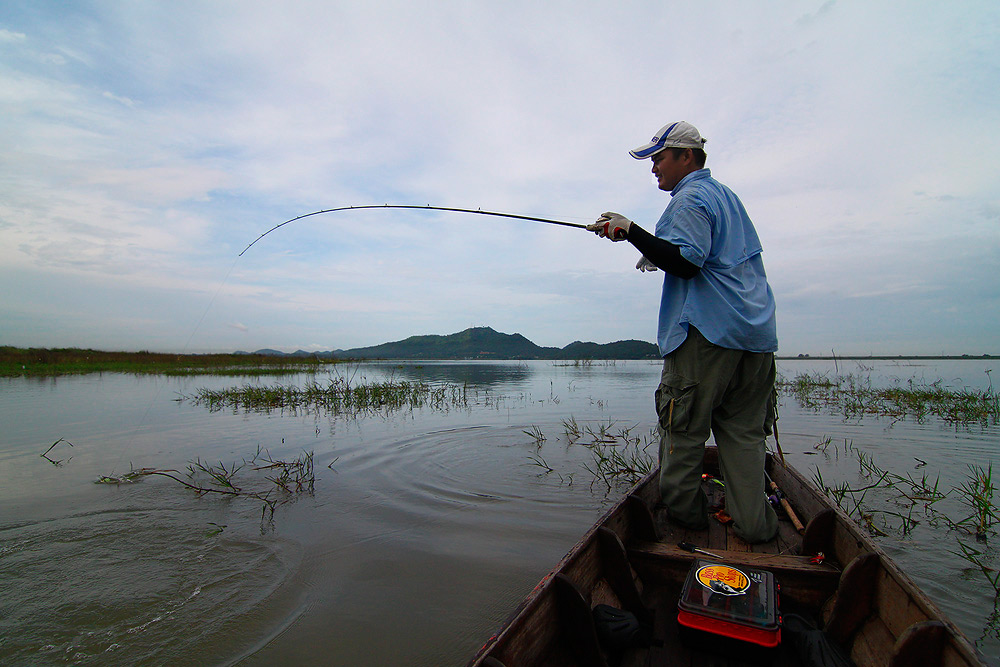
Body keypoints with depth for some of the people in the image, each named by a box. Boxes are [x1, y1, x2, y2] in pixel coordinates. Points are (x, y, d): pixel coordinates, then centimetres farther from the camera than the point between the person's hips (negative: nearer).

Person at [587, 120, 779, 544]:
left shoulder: (690, 199, -5)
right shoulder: (725, 195, 25)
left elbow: (687, 262, -18)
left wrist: (631, 231, -16)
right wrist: (661, 255, 25)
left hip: (708, 330, -9)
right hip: (756, 331, 9)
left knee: (683, 424, 2)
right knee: (743, 430, 9)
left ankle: (683, 511, 12)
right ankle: (753, 523, 11)